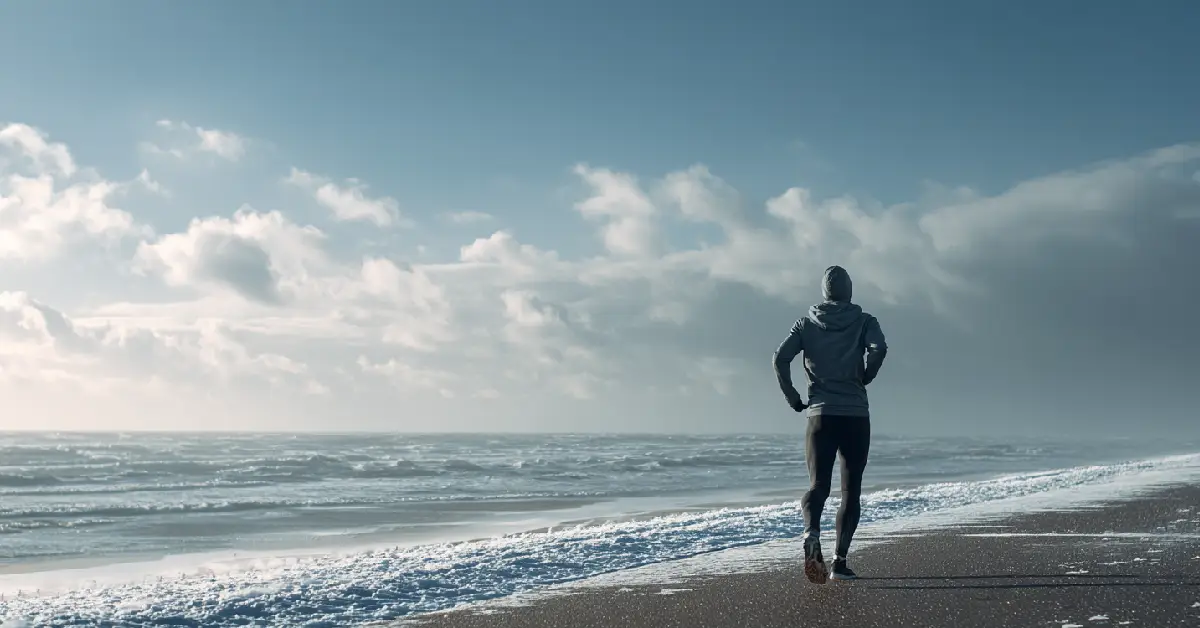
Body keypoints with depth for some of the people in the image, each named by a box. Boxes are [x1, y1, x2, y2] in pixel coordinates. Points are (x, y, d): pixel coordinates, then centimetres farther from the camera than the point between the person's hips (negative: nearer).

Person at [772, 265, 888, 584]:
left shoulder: (806, 324, 9)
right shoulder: (864, 321, 5)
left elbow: (780, 358, -5)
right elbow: (879, 349, -16)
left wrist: (791, 396, 5)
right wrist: (864, 379, -1)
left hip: (820, 415, 1)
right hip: (856, 416, -1)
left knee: (817, 485, -1)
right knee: (851, 491, 8)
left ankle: (812, 533, -31)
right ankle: (840, 560, 1)